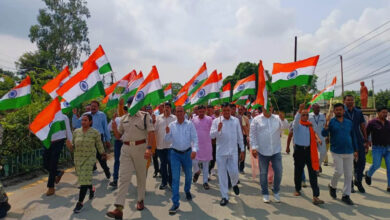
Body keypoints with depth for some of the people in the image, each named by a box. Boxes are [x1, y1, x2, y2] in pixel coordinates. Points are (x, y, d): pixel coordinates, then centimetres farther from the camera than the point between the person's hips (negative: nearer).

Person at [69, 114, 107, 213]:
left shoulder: (95, 132, -6)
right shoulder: (76, 131, 3)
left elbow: (99, 145, 4)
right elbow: (73, 144, 12)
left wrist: (103, 154, 14)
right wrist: (71, 147, -9)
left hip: (89, 158, -4)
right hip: (78, 158, 4)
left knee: (84, 179, -10)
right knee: (82, 178, 16)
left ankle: (80, 202, -2)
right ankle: (92, 189, 45)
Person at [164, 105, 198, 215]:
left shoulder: (190, 124, -5)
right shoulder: (171, 125, -1)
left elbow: (195, 138, -9)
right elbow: (168, 139, 0)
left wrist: (194, 150, -24)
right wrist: (167, 133, -21)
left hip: (187, 153, 0)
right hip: (175, 153, 0)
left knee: (188, 175, 18)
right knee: (175, 178, -3)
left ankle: (187, 191, 47)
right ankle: (175, 203, 4)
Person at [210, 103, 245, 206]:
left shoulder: (236, 120, 4)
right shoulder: (216, 121, -2)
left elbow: (240, 136, 9)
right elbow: (211, 135, -8)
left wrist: (242, 150, 9)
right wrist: (218, 129, -27)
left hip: (233, 151, 1)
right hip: (221, 151, -1)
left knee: (234, 172, 1)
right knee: (222, 174, 4)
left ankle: (235, 184, 37)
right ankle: (224, 197, 18)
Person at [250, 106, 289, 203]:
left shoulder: (277, 118, 5)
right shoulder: (256, 120, -1)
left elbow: (285, 126, -9)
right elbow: (252, 134, -2)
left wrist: (283, 119, -29)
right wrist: (253, 147, -8)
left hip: (276, 151, 2)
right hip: (262, 151, -2)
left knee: (278, 171, 4)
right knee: (263, 173, 8)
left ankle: (276, 191, 28)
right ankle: (265, 194, 24)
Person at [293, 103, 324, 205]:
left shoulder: (310, 125, 11)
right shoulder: (297, 124, -5)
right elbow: (296, 119, -29)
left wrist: (317, 138, 10)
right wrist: (300, 109, -45)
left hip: (309, 150, 3)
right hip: (299, 150, -3)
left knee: (313, 172, -4)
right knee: (298, 171, 10)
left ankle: (315, 196, -4)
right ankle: (297, 189, 32)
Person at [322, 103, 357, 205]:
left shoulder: (349, 122, 9)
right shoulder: (331, 122, -3)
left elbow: (353, 136, 15)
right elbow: (324, 134, -14)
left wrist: (355, 150, 14)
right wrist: (326, 125, -32)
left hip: (349, 152, 4)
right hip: (337, 152, -4)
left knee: (348, 174, 6)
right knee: (339, 172, -9)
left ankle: (346, 195, 18)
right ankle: (332, 186, 20)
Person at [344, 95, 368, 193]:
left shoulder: (359, 112, 8)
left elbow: (363, 127, 10)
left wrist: (366, 141, 7)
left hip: (358, 140, 3)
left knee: (361, 161, 2)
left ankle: (358, 181, 24)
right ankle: (350, 184, 19)